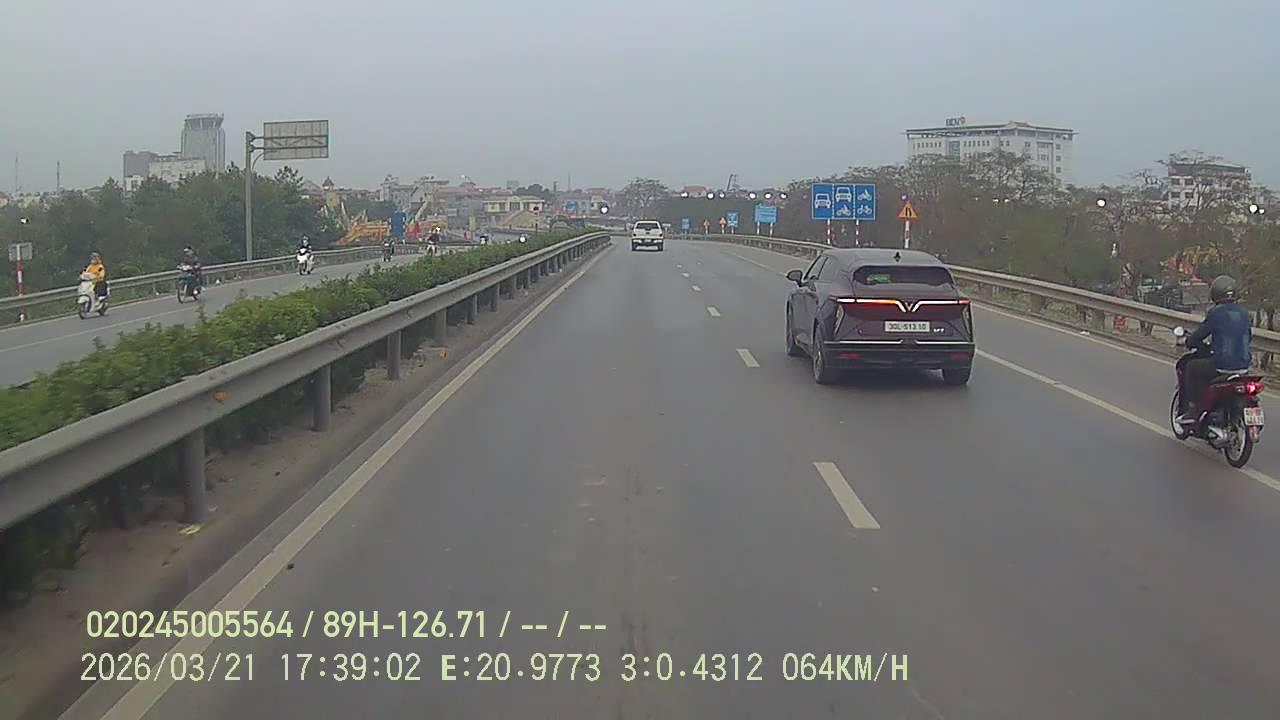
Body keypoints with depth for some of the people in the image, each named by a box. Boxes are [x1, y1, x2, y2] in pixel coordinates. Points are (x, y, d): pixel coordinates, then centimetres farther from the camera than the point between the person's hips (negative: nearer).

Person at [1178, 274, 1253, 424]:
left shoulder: (1216, 312, -11)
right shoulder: (1243, 312, 8)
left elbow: (1199, 335, -5)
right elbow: (1249, 336, 20)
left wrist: (1190, 342, 17)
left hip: (1222, 365, -6)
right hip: (1243, 366, 6)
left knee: (1191, 367, 15)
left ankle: (1192, 409, 10)